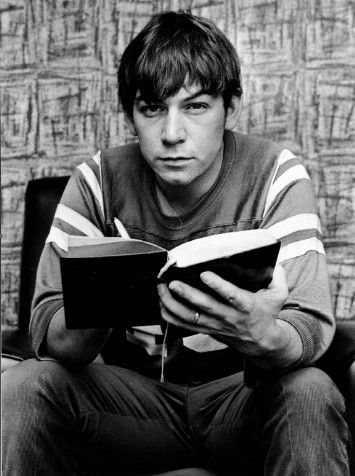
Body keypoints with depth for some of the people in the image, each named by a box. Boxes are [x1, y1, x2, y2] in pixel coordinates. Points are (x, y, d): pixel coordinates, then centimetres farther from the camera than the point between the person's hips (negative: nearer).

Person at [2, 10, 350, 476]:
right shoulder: (99, 181, -8)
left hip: (238, 392, -1)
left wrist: (265, 337, -47)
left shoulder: (276, 176, -13)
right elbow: (47, 331, -16)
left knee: (310, 392, -33)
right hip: (134, 393, 2)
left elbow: (312, 328, -22)